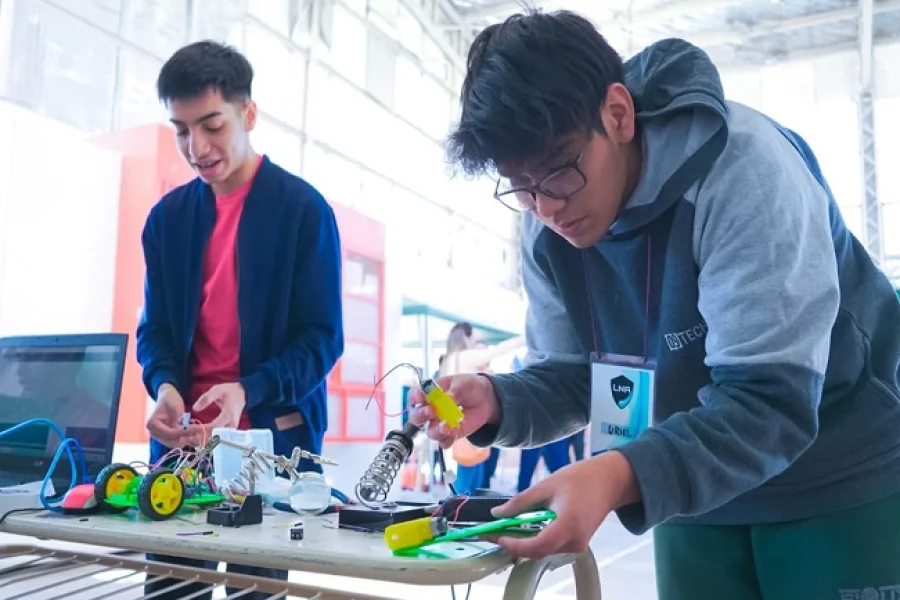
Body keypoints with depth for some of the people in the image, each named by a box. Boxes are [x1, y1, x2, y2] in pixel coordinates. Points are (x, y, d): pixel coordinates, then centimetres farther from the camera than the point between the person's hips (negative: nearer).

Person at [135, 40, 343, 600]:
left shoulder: (304, 208, -5)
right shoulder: (168, 215, 8)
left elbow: (323, 338, -8)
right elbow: (155, 327, 9)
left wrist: (248, 392, -24)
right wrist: (164, 385, -13)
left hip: (273, 438, -3)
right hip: (183, 437, 4)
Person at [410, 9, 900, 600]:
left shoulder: (741, 168, -27)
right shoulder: (546, 230, -9)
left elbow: (770, 404, -32)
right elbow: (572, 374, -1)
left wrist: (619, 477, -46)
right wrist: (497, 401, -22)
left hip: (841, 482, -4)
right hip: (699, 491, 5)